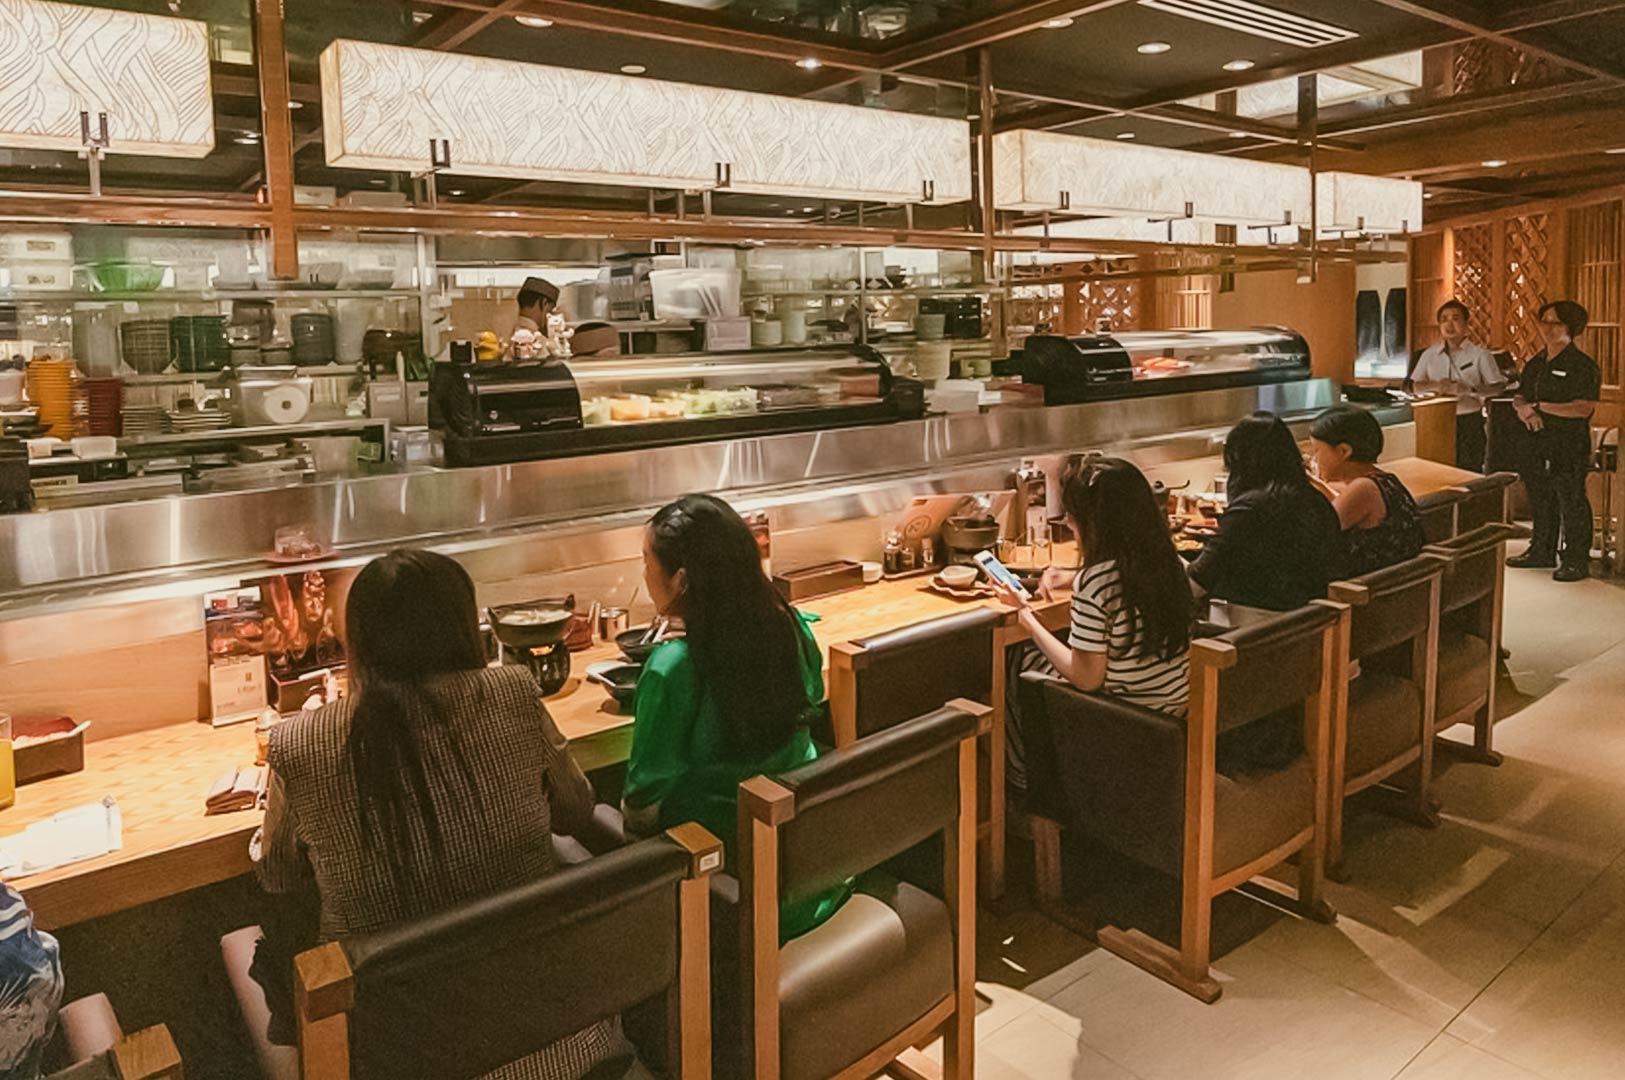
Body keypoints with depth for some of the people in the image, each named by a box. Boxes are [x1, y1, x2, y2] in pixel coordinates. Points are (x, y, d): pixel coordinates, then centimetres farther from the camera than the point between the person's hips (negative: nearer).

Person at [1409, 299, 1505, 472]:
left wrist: (1469, 389, -20)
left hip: (1469, 421, -2)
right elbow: (1415, 385, 7)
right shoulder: (1430, 354, 10)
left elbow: (1498, 387, -5)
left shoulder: (1479, 353, 0)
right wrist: (1435, 386, -12)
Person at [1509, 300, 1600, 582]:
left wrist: (1539, 406, -18)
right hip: (1538, 443, 7)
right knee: (1540, 498, 14)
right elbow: (1520, 397, 17)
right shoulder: (1535, 364, 13)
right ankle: (1542, 551, 26)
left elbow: (1584, 408, -19)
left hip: (1571, 445, -7)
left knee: (1571, 501, -5)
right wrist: (1524, 410, -7)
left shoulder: (1583, 366, -10)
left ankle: (1576, 561, 1)